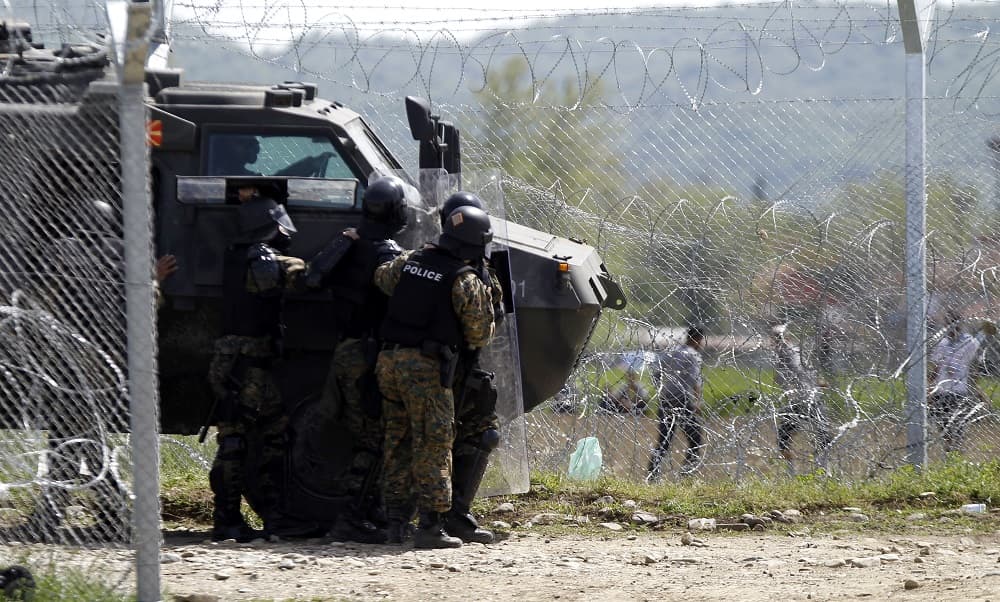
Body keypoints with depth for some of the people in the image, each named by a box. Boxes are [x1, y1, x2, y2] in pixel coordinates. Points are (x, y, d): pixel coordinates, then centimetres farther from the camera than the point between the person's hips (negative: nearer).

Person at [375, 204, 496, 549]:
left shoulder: (409, 261, 9)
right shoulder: (465, 282, -9)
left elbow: (381, 279, 30)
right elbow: (479, 335, -3)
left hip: (389, 361, 6)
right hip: (427, 367, -6)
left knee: (398, 442, 15)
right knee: (433, 446, -3)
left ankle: (395, 518, 17)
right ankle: (430, 526, -6)